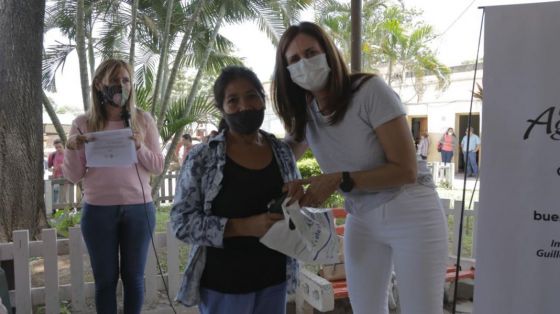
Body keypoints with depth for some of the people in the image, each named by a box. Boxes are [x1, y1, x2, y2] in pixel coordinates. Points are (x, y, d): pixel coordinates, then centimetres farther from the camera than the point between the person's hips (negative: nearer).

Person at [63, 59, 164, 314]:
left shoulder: (143, 120, 3)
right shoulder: (83, 123, 1)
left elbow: (158, 167, 4)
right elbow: (73, 176, 3)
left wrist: (140, 147, -14)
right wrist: (71, 147, -15)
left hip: (139, 209, 1)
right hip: (98, 210, 0)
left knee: (133, 276, 11)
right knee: (105, 278, 9)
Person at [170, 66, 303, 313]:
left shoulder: (282, 152, 0)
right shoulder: (202, 158, -12)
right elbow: (181, 222, -13)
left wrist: (296, 199, -11)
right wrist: (243, 227, -23)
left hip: (274, 280, 4)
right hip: (223, 286, -4)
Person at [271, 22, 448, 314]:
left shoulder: (370, 90, -20)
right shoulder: (304, 114, -1)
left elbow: (406, 169, -19)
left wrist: (338, 181, -24)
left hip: (411, 213, -5)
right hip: (360, 220, 6)